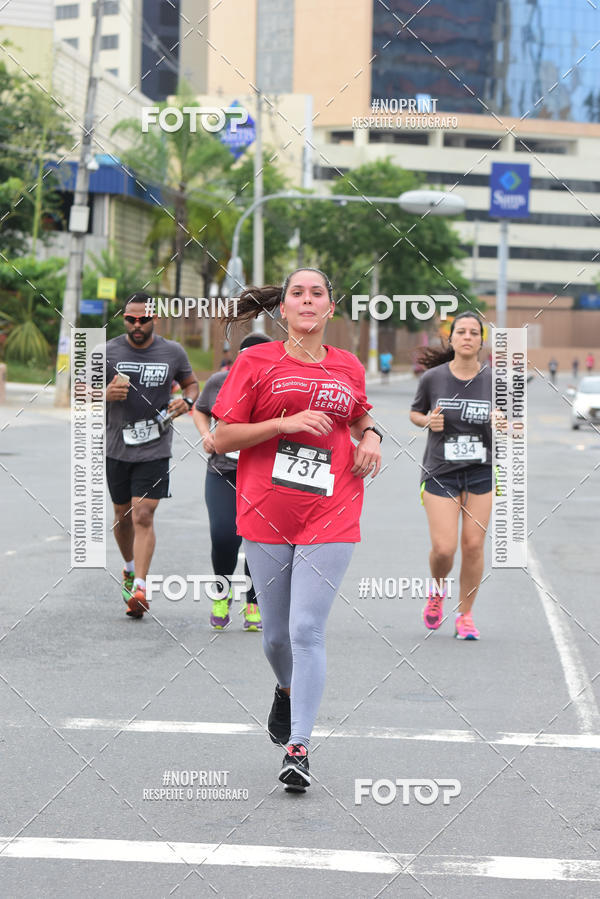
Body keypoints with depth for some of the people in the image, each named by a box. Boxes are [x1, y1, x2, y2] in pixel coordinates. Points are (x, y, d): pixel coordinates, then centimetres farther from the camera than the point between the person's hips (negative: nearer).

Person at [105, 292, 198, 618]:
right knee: (123, 516, 13)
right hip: (117, 447, 2)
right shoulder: (108, 352, -2)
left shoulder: (173, 352, 0)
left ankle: (139, 588, -14)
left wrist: (186, 401, -6)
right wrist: (106, 394, -19)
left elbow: (191, 383, 17)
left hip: (155, 449, -2)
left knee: (143, 516, -12)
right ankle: (130, 568, 40)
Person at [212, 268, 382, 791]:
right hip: (266, 517, 0)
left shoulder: (349, 368, 10)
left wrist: (371, 437, 8)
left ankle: (298, 747, -4)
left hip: (330, 517, 0)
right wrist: (285, 423, -14)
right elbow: (222, 439, -3)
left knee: (307, 631, -10)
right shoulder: (256, 362, 1)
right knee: (276, 634, 11)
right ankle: (288, 690, 44)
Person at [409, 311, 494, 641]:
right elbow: (415, 413, 10)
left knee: (473, 545, 0)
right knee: (443, 548, -8)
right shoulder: (433, 377, -6)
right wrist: (428, 421, -11)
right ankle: (437, 591, 26)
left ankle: (465, 615, 17)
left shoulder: (493, 379, -3)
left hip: (481, 473, 1)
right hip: (440, 473, -1)